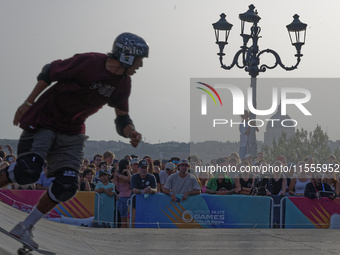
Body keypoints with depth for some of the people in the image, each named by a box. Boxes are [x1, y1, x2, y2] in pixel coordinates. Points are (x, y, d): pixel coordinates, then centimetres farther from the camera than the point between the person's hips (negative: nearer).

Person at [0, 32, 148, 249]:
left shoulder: (123, 84, 0)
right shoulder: (89, 62, -20)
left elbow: (122, 117, 9)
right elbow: (50, 72, -9)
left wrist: (131, 132, -14)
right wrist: (28, 103, -6)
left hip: (71, 133, 6)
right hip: (43, 122, -6)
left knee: (67, 186, -9)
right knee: (28, 172, -24)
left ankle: (25, 228, 6)